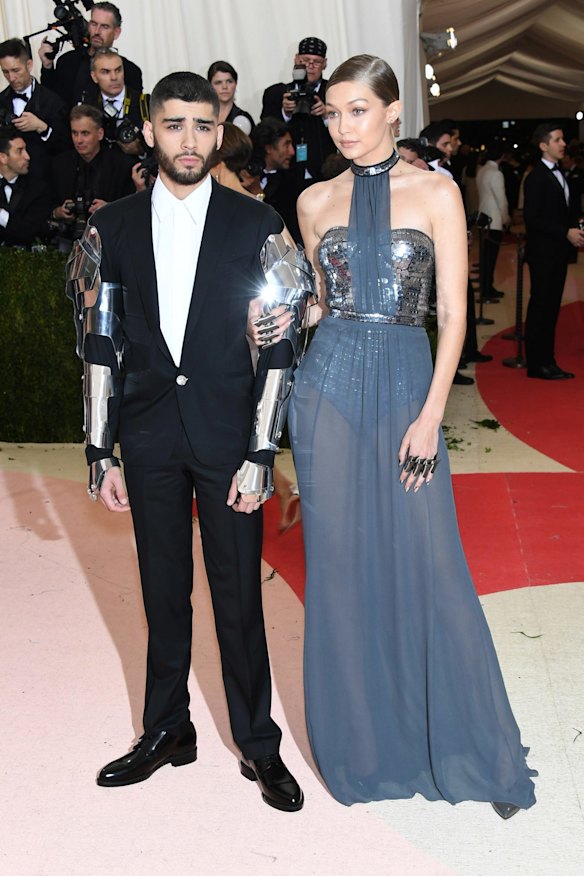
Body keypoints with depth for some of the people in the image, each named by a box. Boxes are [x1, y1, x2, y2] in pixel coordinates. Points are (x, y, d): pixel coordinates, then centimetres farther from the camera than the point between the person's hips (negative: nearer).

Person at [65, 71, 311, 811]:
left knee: (239, 596, 6)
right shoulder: (114, 228, 4)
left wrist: (260, 452, -9)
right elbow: (100, 345, 5)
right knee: (163, 591, 14)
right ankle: (166, 730, 32)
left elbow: (276, 347, -4)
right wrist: (101, 451, 2)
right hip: (149, 437, 2)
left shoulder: (255, 225, -2)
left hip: (228, 433, -2)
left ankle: (257, 743, 23)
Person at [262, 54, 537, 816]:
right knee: (340, 562, 6)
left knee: (428, 565, 0)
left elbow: (453, 312, -3)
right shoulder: (316, 201, 9)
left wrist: (431, 415, -10)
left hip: (407, 382, -2)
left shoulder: (436, 193, 1)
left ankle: (470, 749, 17)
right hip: (329, 383, 3)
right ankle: (360, 741, 23)